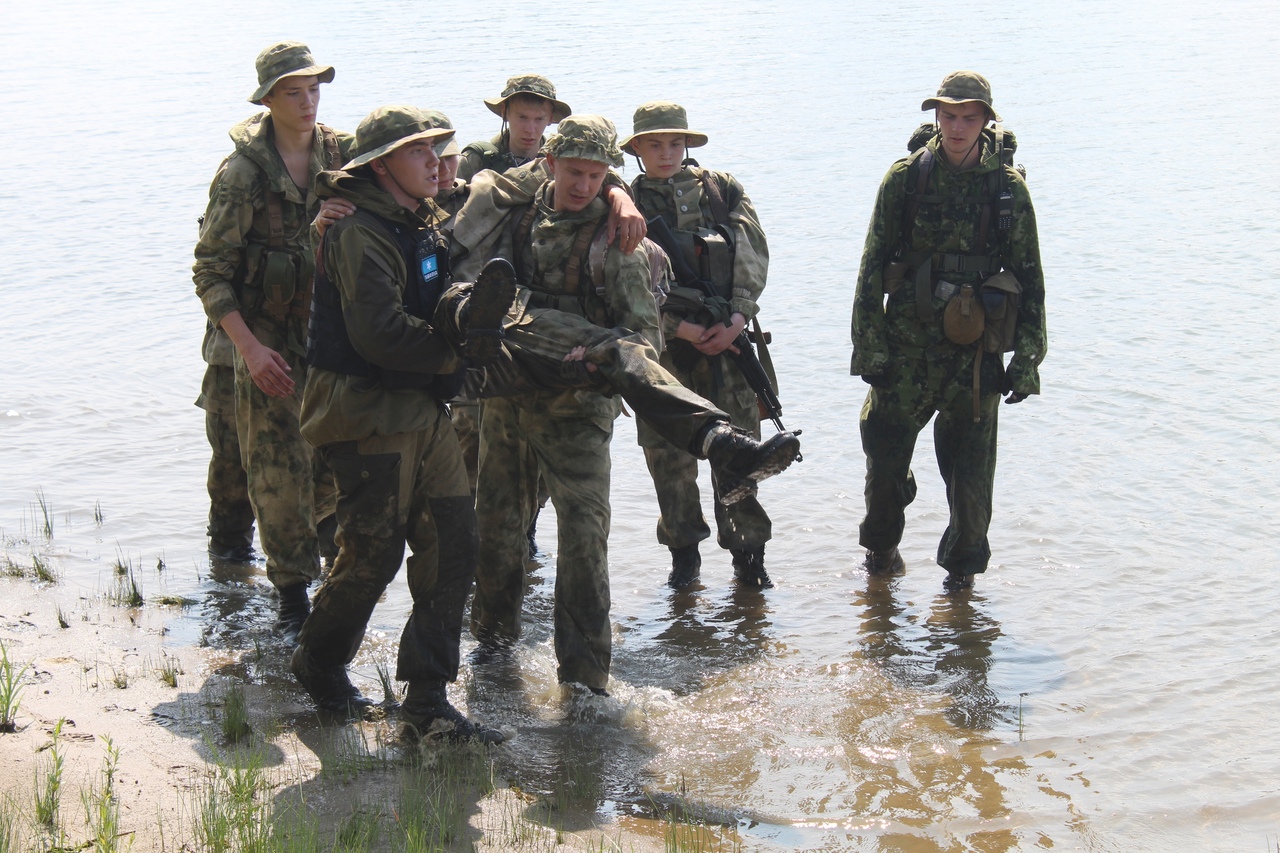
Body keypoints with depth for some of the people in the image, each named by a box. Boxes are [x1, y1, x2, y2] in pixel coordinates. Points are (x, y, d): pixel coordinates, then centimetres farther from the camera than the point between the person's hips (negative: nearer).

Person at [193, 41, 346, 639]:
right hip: (271, 343, -3)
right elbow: (211, 270, -8)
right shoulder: (243, 173, -9)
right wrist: (249, 348, -17)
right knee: (280, 472, 1)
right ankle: (293, 597, 15)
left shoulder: (343, 154, 1)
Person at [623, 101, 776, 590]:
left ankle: (748, 551, 8)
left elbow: (754, 257, 4)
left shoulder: (723, 190, 8)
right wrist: (679, 328, -12)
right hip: (663, 342, 0)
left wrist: (737, 318, -9)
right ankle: (683, 553, 16)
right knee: (668, 453, 2)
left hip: (726, 335, 1)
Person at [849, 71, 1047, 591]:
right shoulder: (906, 177, -1)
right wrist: (869, 345, -3)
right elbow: (872, 266, 2)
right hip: (907, 345, 0)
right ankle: (881, 548, 32)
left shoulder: (1008, 187, 0)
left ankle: (963, 567, 24)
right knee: (885, 455, 7)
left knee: (972, 470, 4)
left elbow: (1030, 278, 5)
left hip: (977, 351, 0)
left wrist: (1027, 359, 1)